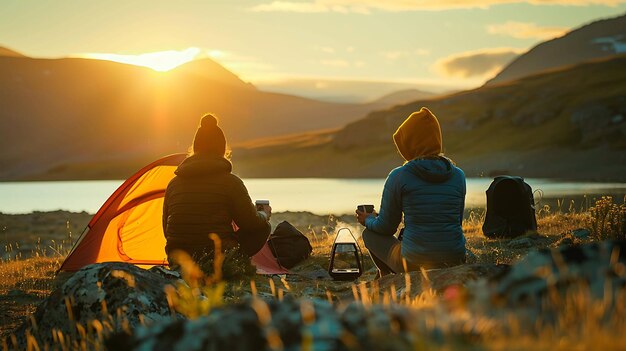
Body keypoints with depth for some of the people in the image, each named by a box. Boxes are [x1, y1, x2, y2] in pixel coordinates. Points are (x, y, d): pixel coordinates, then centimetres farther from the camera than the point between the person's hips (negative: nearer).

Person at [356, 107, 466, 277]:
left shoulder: (399, 177, -9)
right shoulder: (458, 175, 3)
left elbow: (386, 227, 1)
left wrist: (368, 220, 24)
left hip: (414, 262, -5)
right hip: (455, 260, 5)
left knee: (369, 233, 24)